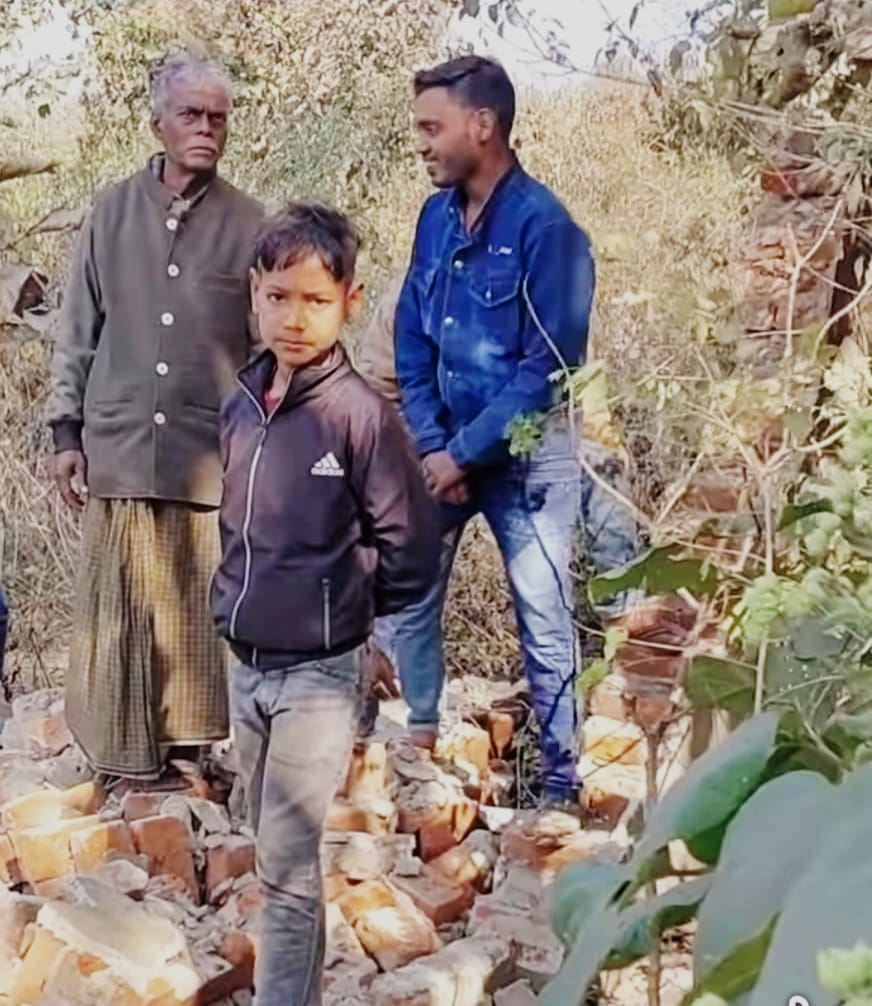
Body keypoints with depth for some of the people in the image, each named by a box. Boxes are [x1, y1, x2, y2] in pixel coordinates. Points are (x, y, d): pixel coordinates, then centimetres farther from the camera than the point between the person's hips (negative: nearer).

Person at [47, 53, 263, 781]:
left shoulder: (247, 225, 1)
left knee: (200, 610, 4)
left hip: (213, 455, -1)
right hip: (120, 448, 1)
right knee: (121, 612, 5)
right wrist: (67, 432, 4)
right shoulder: (114, 212, 5)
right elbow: (79, 333, 8)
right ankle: (122, 751, 17)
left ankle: (189, 742, 18)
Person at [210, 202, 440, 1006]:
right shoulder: (241, 407, 3)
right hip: (246, 664, 6)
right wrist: (241, 600, 10)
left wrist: (339, 603, -2)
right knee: (275, 853, 18)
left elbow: (412, 548, -10)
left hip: (319, 674, -6)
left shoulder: (360, 414, -15)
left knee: (288, 865, -4)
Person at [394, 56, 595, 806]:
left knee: (545, 621, 2)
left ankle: (563, 781, 14)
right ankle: (414, 744, 24)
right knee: (407, 595, 8)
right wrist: (431, 445, -5)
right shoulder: (436, 217, 3)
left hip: (526, 455, -6)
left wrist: (466, 452, -15)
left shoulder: (544, 227, -16)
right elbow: (412, 343, 6)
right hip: (445, 447, 6)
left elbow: (547, 366, -18)